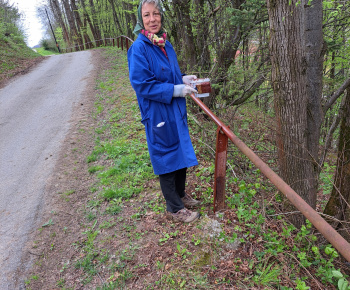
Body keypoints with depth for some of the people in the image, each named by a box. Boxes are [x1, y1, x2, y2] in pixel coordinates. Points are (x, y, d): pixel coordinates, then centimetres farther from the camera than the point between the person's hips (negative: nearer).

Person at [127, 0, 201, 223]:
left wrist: (183, 80, 1)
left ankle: (180, 194, 41)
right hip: (158, 115, -8)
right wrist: (175, 90, -19)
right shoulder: (139, 48, -14)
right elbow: (142, 85, -19)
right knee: (167, 160, 4)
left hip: (176, 111, 8)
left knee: (182, 153, 18)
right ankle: (174, 207, 24)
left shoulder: (166, 45, 9)